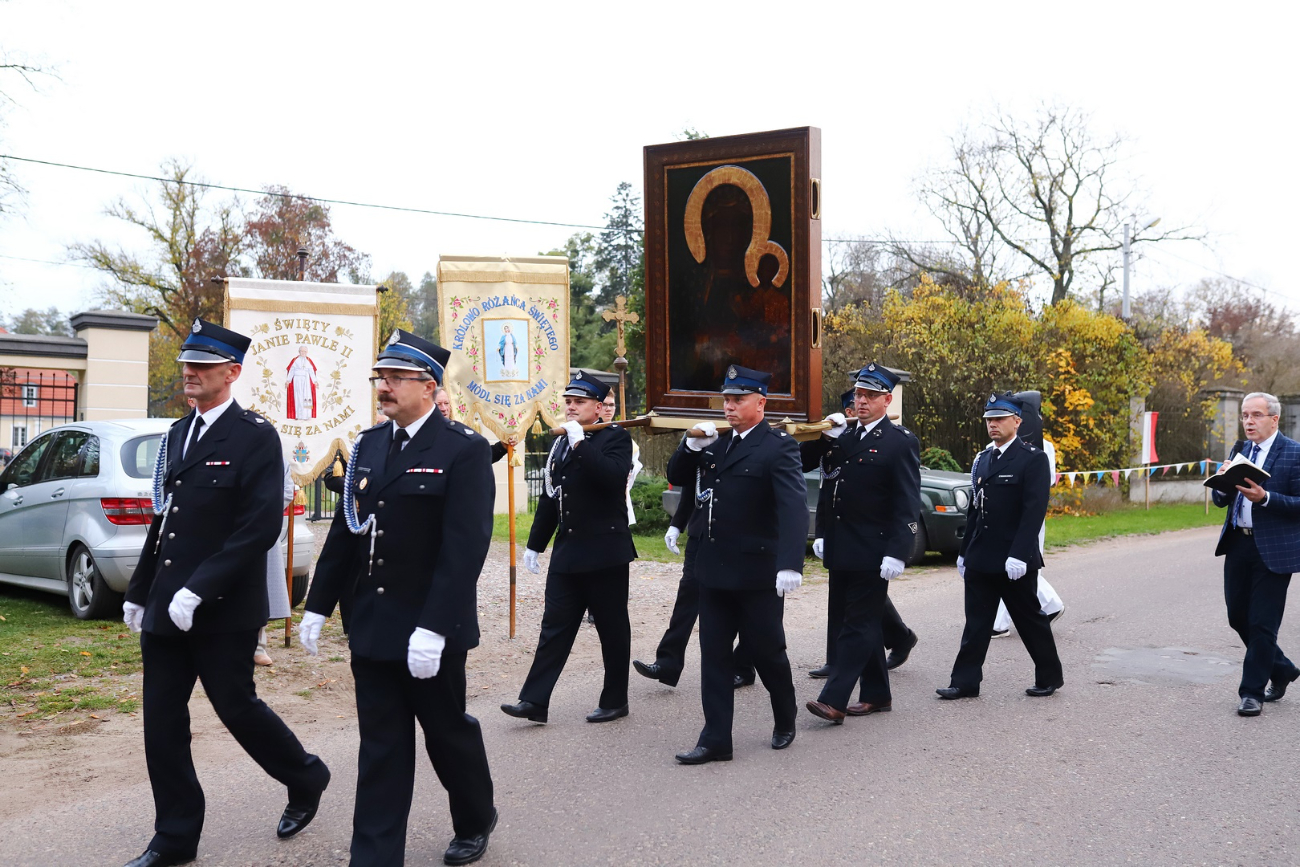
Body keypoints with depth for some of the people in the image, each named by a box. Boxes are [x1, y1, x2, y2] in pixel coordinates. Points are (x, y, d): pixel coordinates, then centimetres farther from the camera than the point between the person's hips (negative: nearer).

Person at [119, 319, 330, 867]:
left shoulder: (255, 437, -11)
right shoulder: (177, 435, 13)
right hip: (165, 609, 7)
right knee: (161, 719, 8)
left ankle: (305, 779, 30)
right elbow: (163, 519, 19)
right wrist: (138, 592, 18)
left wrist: (198, 590, -22)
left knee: (235, 705, 4)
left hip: (223, 611, -7)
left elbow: (260, 528, -19)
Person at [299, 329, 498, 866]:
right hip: (370, 625, 5)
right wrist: (318, 605, 9)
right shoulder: (369, 445, 8)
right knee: (380, 746, 9)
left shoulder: (464, 451, -13)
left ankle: (476, 820, 38)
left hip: (430, 629, -5)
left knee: (447, 731, 13)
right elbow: (344, 533, 11)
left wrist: (433, 628, -25)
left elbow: (464, 549, -19)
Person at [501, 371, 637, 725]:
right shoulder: (561, 443, 14)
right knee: (555, 625, 4)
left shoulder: (616, 437, -5)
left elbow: (614, 476, -26)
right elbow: (550, 497, 18)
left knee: (612, 628, 5)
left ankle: (615, 700, 17)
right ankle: (535, 701, 4)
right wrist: (535, 544, 18)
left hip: (604, 551, -6)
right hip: (567, 551, 6)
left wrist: (581, 443, -24)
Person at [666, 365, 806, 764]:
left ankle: (785, 722, 34)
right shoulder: (717, 444, 11)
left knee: (767, 652, 9)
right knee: (714, 654, 6)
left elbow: (794, 506, -22)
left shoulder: (779, 447, -11)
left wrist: (791, 565, -34)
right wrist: (691, 446, -3)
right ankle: (715, 740, 12)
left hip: (758, 573, -6)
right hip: (714, 570, 6)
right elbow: (676, 477, 17)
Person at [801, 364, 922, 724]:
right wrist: (825, 437, -4)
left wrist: (897, 553, -19)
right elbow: (803, 463, 11)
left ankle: (834, 700, -6)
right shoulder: (842, 436, 12)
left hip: (872, 554, -7)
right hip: (840, 551, 7)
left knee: (858, 624, -4)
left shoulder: (901, 442, -6)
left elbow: (907, 505, -11)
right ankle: (877, 694, 25)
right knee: (862, 623, 14)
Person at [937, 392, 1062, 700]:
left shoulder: (1033, 459, -9)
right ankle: (966, 681, 9)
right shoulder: (982, 459, 13)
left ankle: (1050, 677, 24)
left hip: (1015, 560, -6)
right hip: (980, 559, 6)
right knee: (976, 623, 6)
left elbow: (1034, 511, -16)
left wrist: (1018, 555, -22)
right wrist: (965, 551, 14)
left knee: (1030, 620, 8)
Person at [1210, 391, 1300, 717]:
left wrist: (1264, 498, -25)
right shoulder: (1240, 449, 11)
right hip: (1238, 544, 7)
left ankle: (1252, 691, 12)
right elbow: (1220, 501, 12)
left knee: (1262, 623, 0)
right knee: (1238, 616, 13)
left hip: (1273, 549, -7)